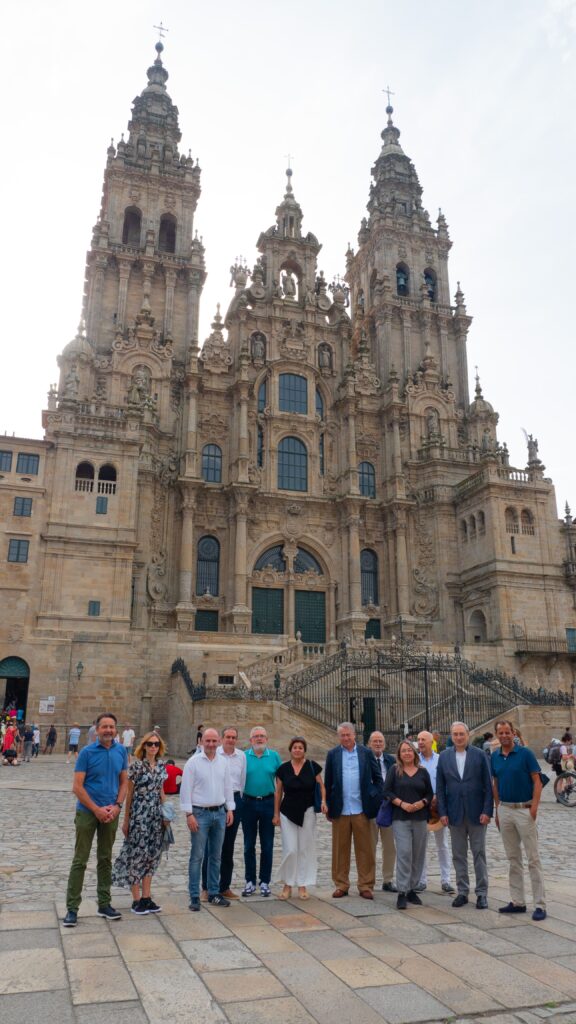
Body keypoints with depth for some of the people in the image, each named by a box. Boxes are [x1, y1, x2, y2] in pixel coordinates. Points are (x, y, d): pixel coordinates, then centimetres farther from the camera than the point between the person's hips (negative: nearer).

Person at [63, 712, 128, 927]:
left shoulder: (121, 751, 0)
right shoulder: (87, 752, -11)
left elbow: (124, 782, 7)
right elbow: (77, 787, -12)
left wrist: (117, 806, -8)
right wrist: (97, 809, -14)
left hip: (111, 813, 4)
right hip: (87, 812, -4)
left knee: (105, 859, 14)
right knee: (80, 860, 1)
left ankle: (104, 904, 24)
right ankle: (72, 908, 11)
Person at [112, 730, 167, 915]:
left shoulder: (161, 765, 6)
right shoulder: (136, 765, -9)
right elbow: (129, 793, -5)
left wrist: (166, 814, 12)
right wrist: (126, 819, -3)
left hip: (156, 814, 6)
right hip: (139, 814, -6)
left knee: (152, 853, 10)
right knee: (137, 853, 1)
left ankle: (146, 897, 20)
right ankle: (137, 900, 12)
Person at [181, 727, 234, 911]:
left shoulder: (223, 762, 6)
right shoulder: (193, 762, -8)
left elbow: (228, 786, 13)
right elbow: (186, 789, -9)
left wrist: (230, 809, 8)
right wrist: (189, 814, -12)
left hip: (219, 813, 5)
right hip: (200, 813, -4)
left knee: (216, 856, 12)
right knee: (197, 856, -1)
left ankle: (214, 893, 22)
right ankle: (194, 897, 8)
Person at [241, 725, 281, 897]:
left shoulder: (274, 756, 2)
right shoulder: (243, 757, 1)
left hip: (268, 803, 0)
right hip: (248, 803, 0)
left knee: (267, 846, 6)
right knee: (249, 846, 8)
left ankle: (265, 882, 18)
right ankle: (250, 881, 20)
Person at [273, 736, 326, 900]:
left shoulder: (312, 766, -3)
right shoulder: (283, 768, 0)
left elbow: (321, 785, 4)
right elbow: (278, 792, 6)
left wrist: (323, 801, -13)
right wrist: (276, 814, 5)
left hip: (307, 812, 0)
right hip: (288, 813, 0)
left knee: (305, 849, 6)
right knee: (290, 850, -3)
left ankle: (303, 885, 19)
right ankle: (287, 885, 14)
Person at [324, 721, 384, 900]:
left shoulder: (366, 753, 2)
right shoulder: (332, 754, 3)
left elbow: (378, 777, 7)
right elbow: (328, 782, 5)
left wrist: (377, 798, -1)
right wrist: (328, 807, 3)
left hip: (361, 810, 0)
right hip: (340, 810, 0)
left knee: (365, 850, 5)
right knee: (340, 850, 8)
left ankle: (366, 886, 16)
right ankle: (341, 885, 20)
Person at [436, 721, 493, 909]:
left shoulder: (480, 755, -3)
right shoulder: (444, 757, 2)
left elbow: (488, 785, -3)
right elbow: (440, 787, 4)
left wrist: (487, 811, -9)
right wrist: (442, 812, -2)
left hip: (476, 813, -2)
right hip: (455, 813, 2)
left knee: (479, 853, 6)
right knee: (458, 855, 9)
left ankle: (481, 893, 16)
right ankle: (462, 891, 20)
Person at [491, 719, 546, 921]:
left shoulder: (525, 753, -9)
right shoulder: (495, 757, 5)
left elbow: (537, 781, -8)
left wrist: (534, 807, -17)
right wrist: (497, 810, 11)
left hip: (524, 809, -5)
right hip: (505, 810, 5)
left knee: (533, 858, -1)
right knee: (513, 858, 11)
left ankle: (540, 905, 5)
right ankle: (517, 902, 19)